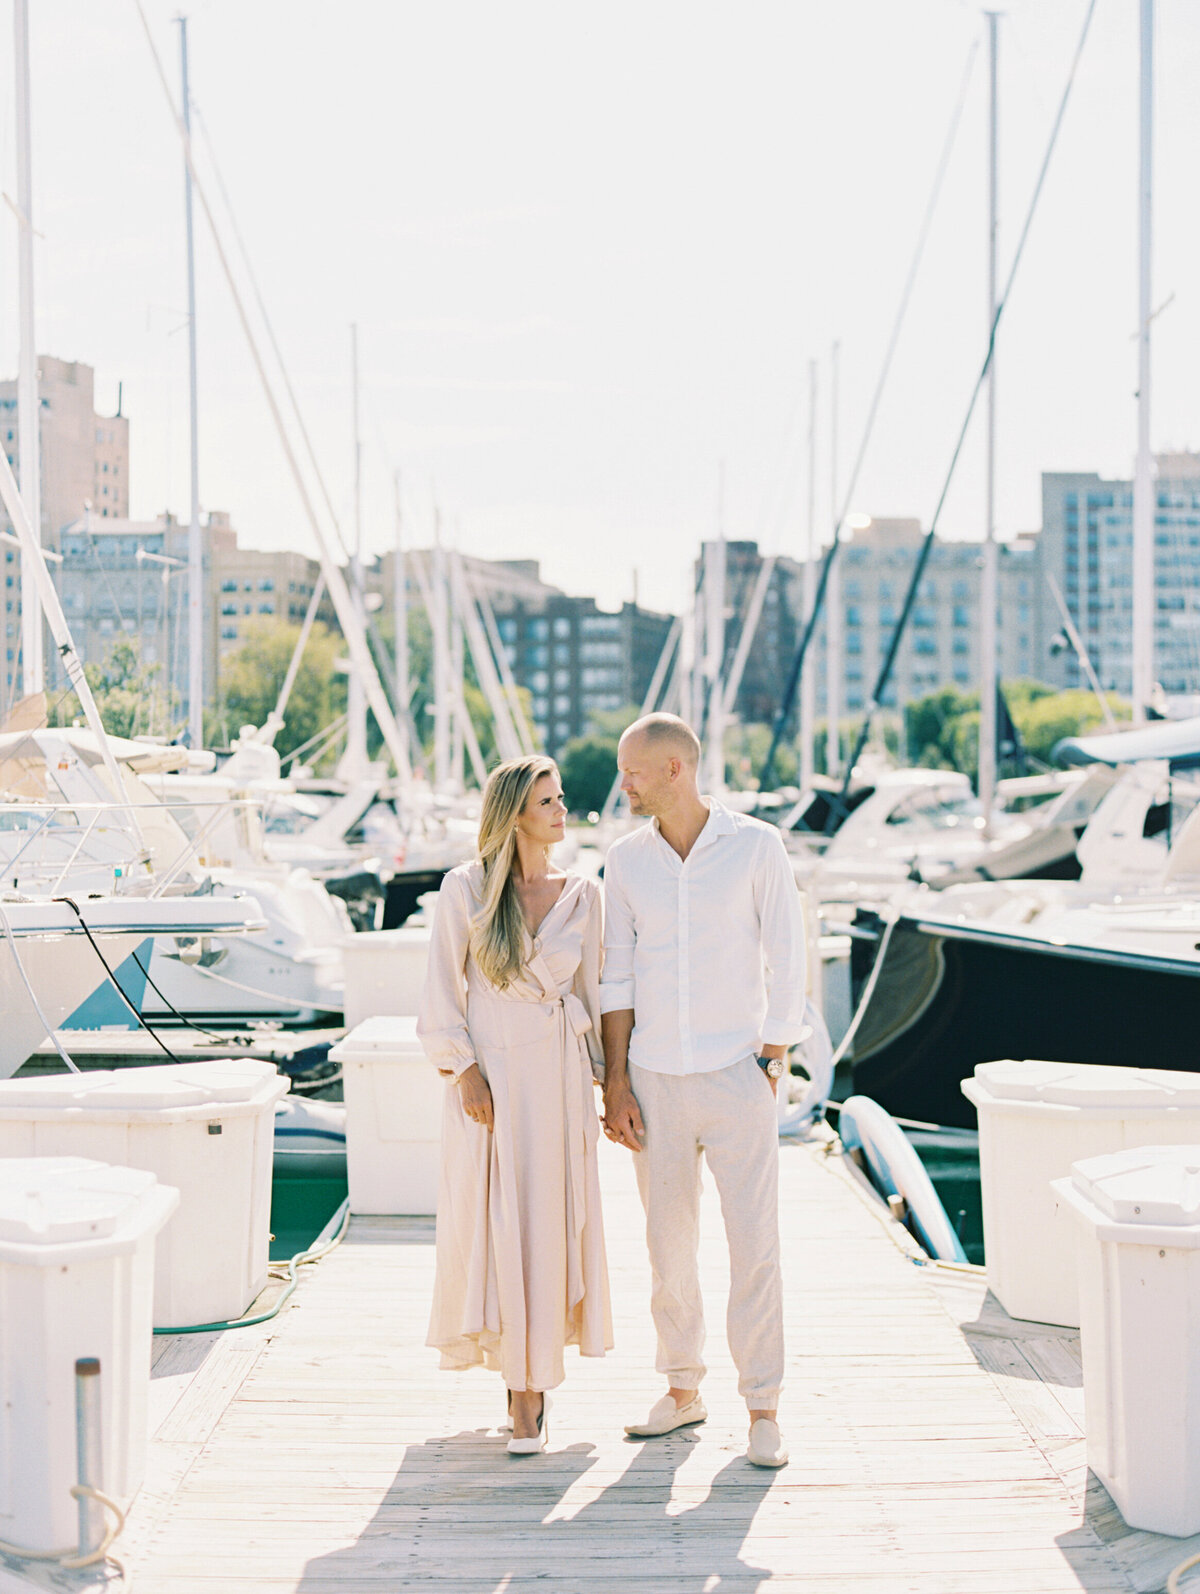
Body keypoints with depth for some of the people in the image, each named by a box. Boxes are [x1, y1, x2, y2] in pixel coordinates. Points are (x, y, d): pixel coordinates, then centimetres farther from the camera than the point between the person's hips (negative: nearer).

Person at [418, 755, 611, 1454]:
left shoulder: (582, 895, 6)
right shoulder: (466, 890, -1)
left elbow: (593, 991, 11)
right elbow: (443, 990, 0)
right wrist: (465, 1072, -9)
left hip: (559, 1076, 2)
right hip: (489, 1075, -2)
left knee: (550, 1225, 1)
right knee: (490, 1224, 0)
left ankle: (532, 1384, 11)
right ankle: (508, 1344, 25)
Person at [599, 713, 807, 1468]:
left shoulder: (757, 846, -7)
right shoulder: (627, 859, 3)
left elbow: (786, 961, -4)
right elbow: (619, 976, 5)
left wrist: (771, 1067, -7)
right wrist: (616, 1084, 0)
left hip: (736, 1075, -3)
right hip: (657, 1080, 3)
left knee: (755, 1244, -5)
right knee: (669, 1244, 10)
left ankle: (764, 1411, 5)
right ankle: (684, 1392, 25)